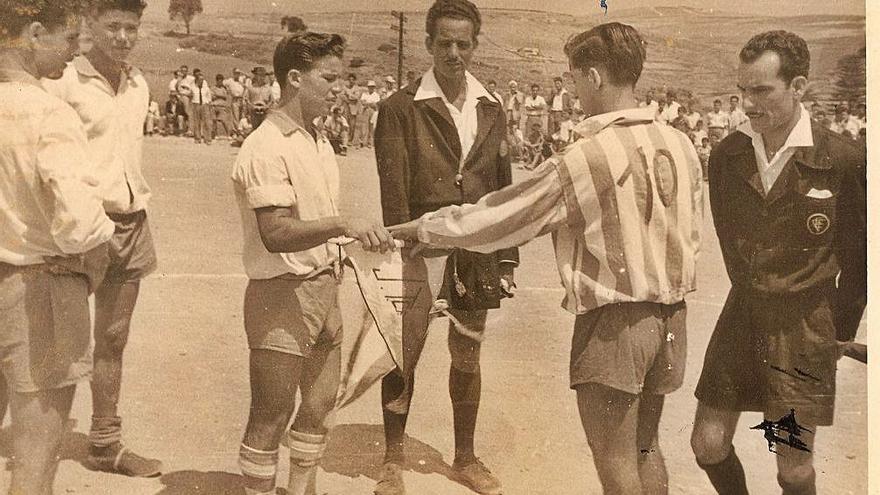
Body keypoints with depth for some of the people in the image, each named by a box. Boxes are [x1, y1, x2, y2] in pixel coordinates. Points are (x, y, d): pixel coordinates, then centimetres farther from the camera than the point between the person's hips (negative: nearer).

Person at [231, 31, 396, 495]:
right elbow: (276, 234, -26)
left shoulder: (319, 142, 12)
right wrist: (343, 224, -35)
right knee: (271, 416, 2)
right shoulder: (267, 147, -16)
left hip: (323, 287, 9)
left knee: (320, 404, 18)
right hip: (281, 294, -9)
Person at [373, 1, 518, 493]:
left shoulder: (492, 110, 7)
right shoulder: (401, 108, -6)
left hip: (476, 254, 4)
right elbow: (393, 193, -9)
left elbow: (503, 189, 8)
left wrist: (507, 258, 6)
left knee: (467, 356, 15)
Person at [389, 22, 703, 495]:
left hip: (613, 321, -7)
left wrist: (420, 227, 3)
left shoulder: (584, 158, -17)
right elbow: (690, 234, 10)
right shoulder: (680, 145, 1)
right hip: (670, 315, 7)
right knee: (645, 446, 21)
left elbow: (496, 216, -10)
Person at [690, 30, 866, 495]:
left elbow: (859, 255, -3)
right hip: (742, 316, 4)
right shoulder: (726, 156, -2)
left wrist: (840, 329, 4)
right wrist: (752, 297, 15)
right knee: (708, 444, 6)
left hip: (805, 325, -3)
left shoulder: (843, 161, -14)